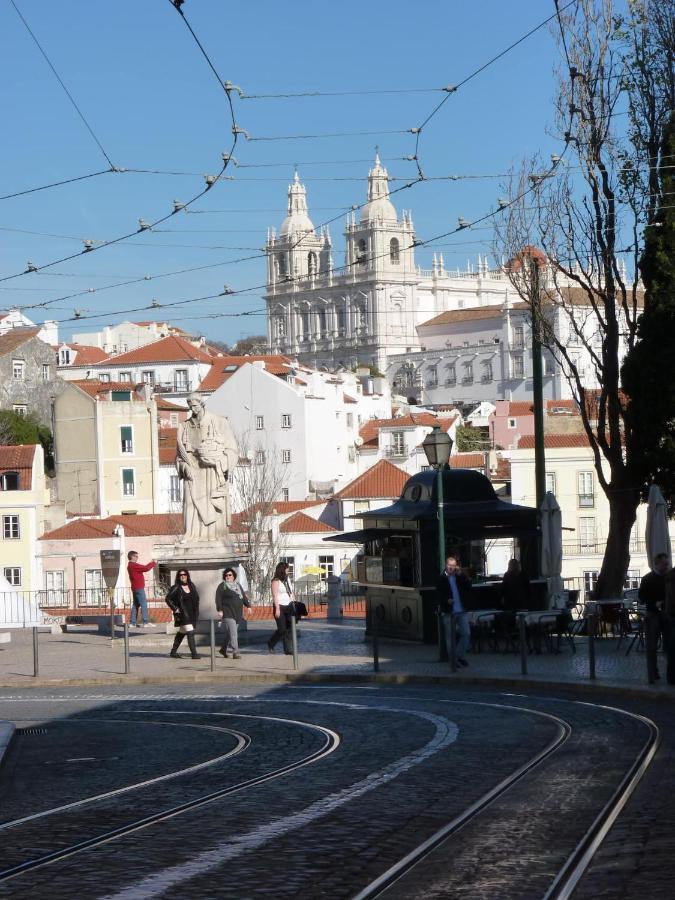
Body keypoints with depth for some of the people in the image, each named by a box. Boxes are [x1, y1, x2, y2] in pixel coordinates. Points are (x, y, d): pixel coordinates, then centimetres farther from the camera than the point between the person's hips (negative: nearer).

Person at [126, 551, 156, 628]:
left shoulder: (130, 565, 17)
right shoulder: (134, 565, -15)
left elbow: (143, 568, 20)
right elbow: (145, 568, -19)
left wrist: (151, 564, 12)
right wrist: (153, 563, -5)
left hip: (135, 588, 10)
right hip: (139, 588, -10)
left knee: (136, 604, 12)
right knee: (144, 604, -10)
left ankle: (133, 622, 12)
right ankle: (145, 622, -14)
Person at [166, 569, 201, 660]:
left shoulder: (191, 586, 9)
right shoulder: (176, 588, -8)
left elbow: (196, 598, 20)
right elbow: (168, 599, -9)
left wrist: (196, 610, 9)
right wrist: (175, 609, -14)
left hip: (192, 614, 7)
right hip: (182, 614, -7)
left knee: (182, 632, 16)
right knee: (190, 632, -15)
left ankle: (173, 651, 28)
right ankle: (194, 653, -15)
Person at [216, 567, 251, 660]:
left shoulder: (238, 585, 17)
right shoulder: (222, 586, -2)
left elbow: (244, 596, 21)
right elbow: (218, 599, -7)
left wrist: (248, 605, 11)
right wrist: (220, 610, -15)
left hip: (238, 613, 6)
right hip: (228, 614, -6)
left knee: (229, 633, 14)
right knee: (233, 633, -14)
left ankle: (223, 649, 29)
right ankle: (235, 652, -16)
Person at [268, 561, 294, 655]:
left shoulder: (287, 579, 14)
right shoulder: (276, 581, -8)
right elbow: (275, 596, -13)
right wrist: (277, 609, -19)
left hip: (288, 606, 7)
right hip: (280, 606, -7)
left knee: (289, 629, 0)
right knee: (282, 629, -5)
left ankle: (289, 650, 1)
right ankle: (271, 644, 17)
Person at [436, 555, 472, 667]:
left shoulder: (460, 577, 9)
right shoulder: (441, 579, 0)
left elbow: (468, 587, -3)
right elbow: (438, 595, -1)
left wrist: (460, 574, -10)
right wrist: (446, 601, -20)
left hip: (461, 611, 3)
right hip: (448, 612, -3)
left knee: (466, 633, 0)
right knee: (450, 637, 2)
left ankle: (461, 656, 14)